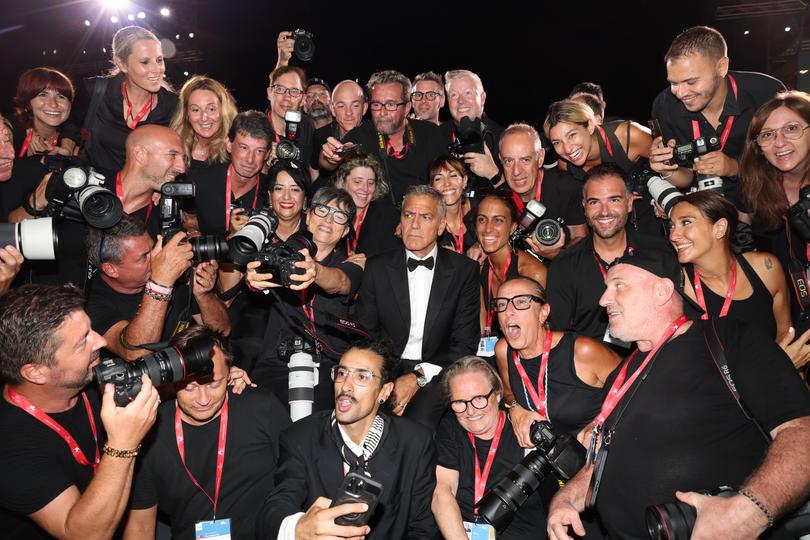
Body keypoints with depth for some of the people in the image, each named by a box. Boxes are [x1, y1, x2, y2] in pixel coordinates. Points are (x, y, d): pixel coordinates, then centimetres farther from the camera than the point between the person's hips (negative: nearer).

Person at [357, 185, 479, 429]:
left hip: (436, 375, -1)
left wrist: (418, 378, -13)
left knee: (418, 424, -29)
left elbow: (465, 344, -1)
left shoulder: (464, 270, 3)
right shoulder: (377, 268, 7)